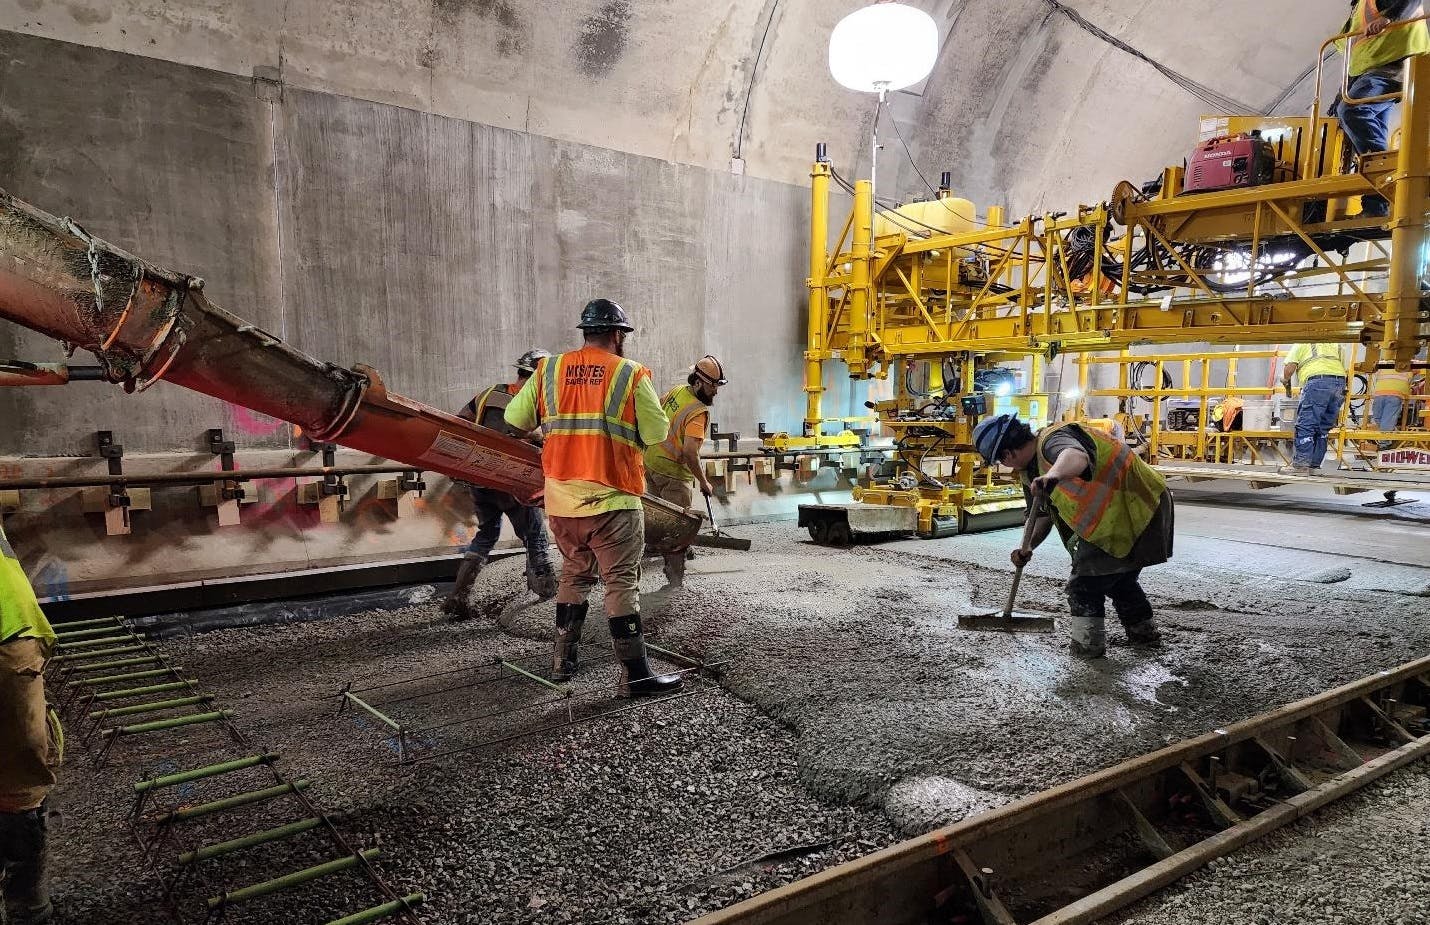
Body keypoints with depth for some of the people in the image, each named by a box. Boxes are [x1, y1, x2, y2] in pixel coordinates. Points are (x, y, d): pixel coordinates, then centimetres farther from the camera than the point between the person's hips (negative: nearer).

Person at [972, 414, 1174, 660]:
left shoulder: (1053, 440, -24)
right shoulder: (1031, 471, 9)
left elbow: (1077, 457, -50)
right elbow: (1043, 515, 13)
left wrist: (1054, 475, -70)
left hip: (1134, 509, -11)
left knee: (1084, 583, -4)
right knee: (1120, 578, 29)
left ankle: (1088, 643, 4)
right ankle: (1144, 631, 44)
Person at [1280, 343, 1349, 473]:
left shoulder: (1302, 343, 19)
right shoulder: (1336, 346, 33)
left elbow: (1289, 369, 5)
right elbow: (1343, 368, 25)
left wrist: (1286, 382, 26)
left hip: (1317, 381, -5)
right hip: (1339, 383, 6)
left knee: (1305, 425, -6)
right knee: (1322, 428, 10)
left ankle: (1300, 465, -11)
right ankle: (1314, 465, 11)